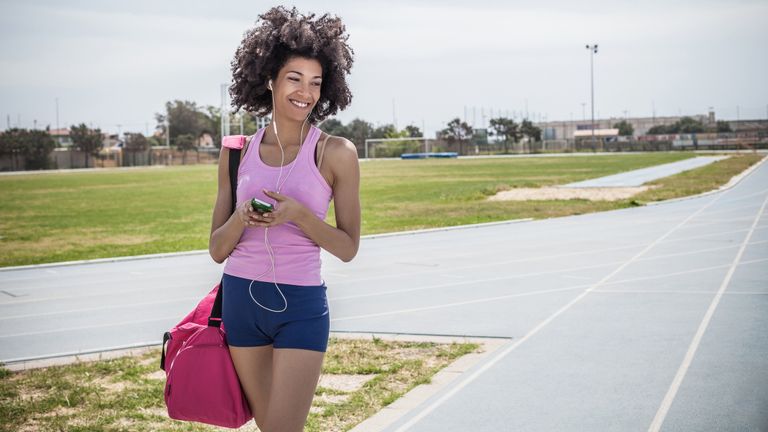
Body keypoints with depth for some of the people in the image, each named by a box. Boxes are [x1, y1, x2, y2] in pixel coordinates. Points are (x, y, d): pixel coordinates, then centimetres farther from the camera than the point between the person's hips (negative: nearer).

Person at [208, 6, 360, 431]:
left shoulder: (336, 153, -5)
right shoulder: (237, 153, 3)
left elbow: (348, 247, -4)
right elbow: (217, 249, 5)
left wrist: (298, 213, -20)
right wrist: (242, 217, -16)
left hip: (301, 305, -3)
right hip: (241, 300, 4)